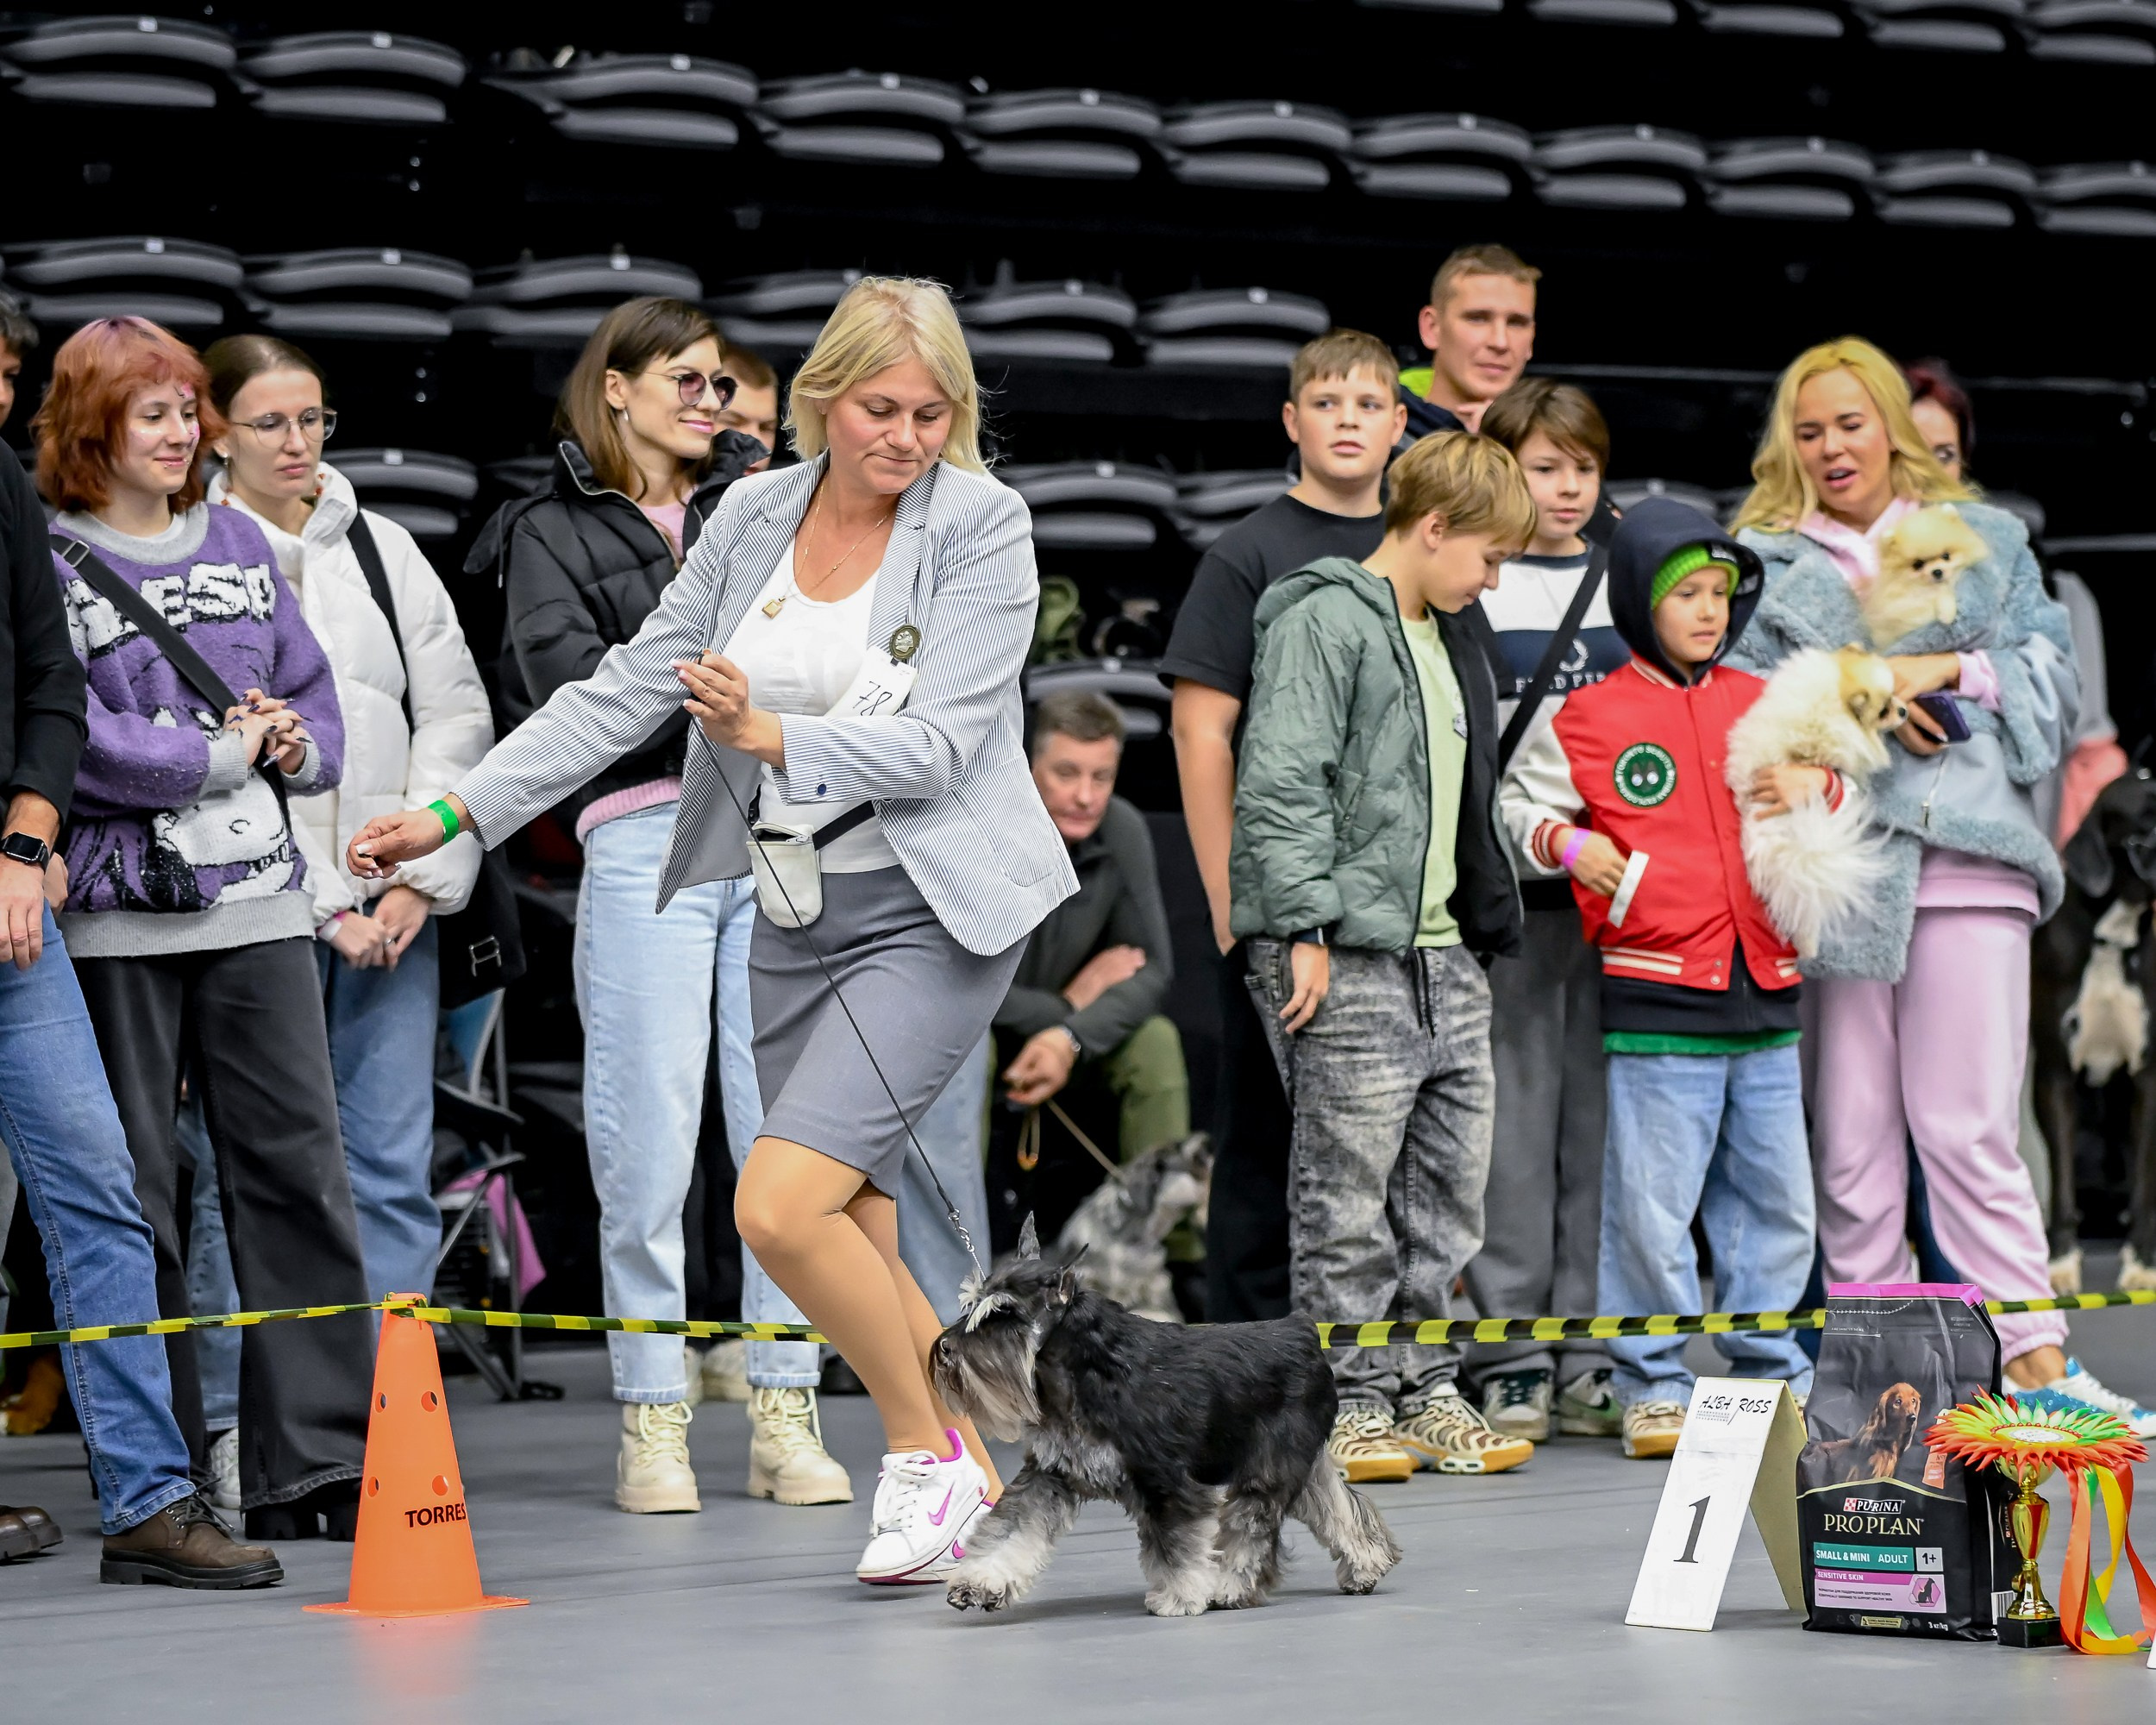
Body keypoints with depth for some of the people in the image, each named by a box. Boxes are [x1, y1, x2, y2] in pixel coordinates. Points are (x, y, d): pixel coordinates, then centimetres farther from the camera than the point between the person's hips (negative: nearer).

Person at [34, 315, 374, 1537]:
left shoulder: (240, 542, 15)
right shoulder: (45, 562, -1)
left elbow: (317, 700, 17)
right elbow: (72, 738, -12)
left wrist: (298, 747, -4)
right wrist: (230, 752, -8)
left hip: (258, 905, 4)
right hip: (115, 918, -4)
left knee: (300, 1173, 0)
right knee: (134, 1195, 2)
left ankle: (319, 1460, 4)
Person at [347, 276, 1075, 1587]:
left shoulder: (983, 524, -9)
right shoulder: (754, 517, 6)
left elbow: (940, 743, -17)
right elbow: (630, 689, 8)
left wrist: (774, 737, -30)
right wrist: (455, 813, 3)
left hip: (934, 912, -6)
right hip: (798, 912, 6)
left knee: (781, 1205, -19)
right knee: (854, 1250, 11)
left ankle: (928, 1450, 0)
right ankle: (974, 1479, 26)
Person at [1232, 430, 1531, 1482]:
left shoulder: (1450, 642, 21)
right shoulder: (1325, 622, -8)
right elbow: (1280, 782, -16)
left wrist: (1486, 923, 21)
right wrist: (1307, 928, -19)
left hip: (1446, 956, 9)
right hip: (1351, 959, -9)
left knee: (1450, 1188, 9)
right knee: (1349, 1194, -4)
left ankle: (1428, 1392, 17)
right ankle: (1355, 1405, 2)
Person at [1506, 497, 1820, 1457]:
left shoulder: (1762, 705, 12)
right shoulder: (1590, 718, -1)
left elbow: (1842, 782, 23)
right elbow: (1517, 804, 6)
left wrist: (1817, 785, 2)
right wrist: (1566, 845, -11)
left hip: (1765, 994, 5)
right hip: (1654, 997, -5)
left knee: (1775, 1198, 9)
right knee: (1651, 1203, -3)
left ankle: (1770, 1378, 21)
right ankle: (1653, 1388, 7)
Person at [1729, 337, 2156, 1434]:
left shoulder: (1988, 543, 18)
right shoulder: (1761, 560, 15)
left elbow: (2050, 686, 10)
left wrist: (1954, 668, -5)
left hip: (1969, 855, -1)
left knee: (1970, 1125, -7)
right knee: (1851, 1129, 0)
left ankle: (2031, 1354, -5)